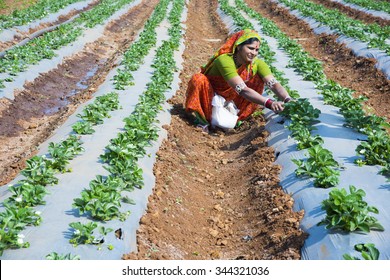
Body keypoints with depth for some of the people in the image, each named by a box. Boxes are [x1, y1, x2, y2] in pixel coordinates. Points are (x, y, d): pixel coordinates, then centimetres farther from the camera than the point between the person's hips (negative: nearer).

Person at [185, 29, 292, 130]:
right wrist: (269, 103, -56)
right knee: (198, 79, -35)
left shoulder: (257, 64, -18)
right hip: (209, 95, -5)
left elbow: (274, 84, -29)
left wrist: (288, 100, -49)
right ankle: (203, 118, -12)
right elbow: (243, 90, -44)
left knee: (259, 79, -14)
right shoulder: (225, 60, -34)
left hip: (229, 98, 5)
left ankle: (234, 117, -6)